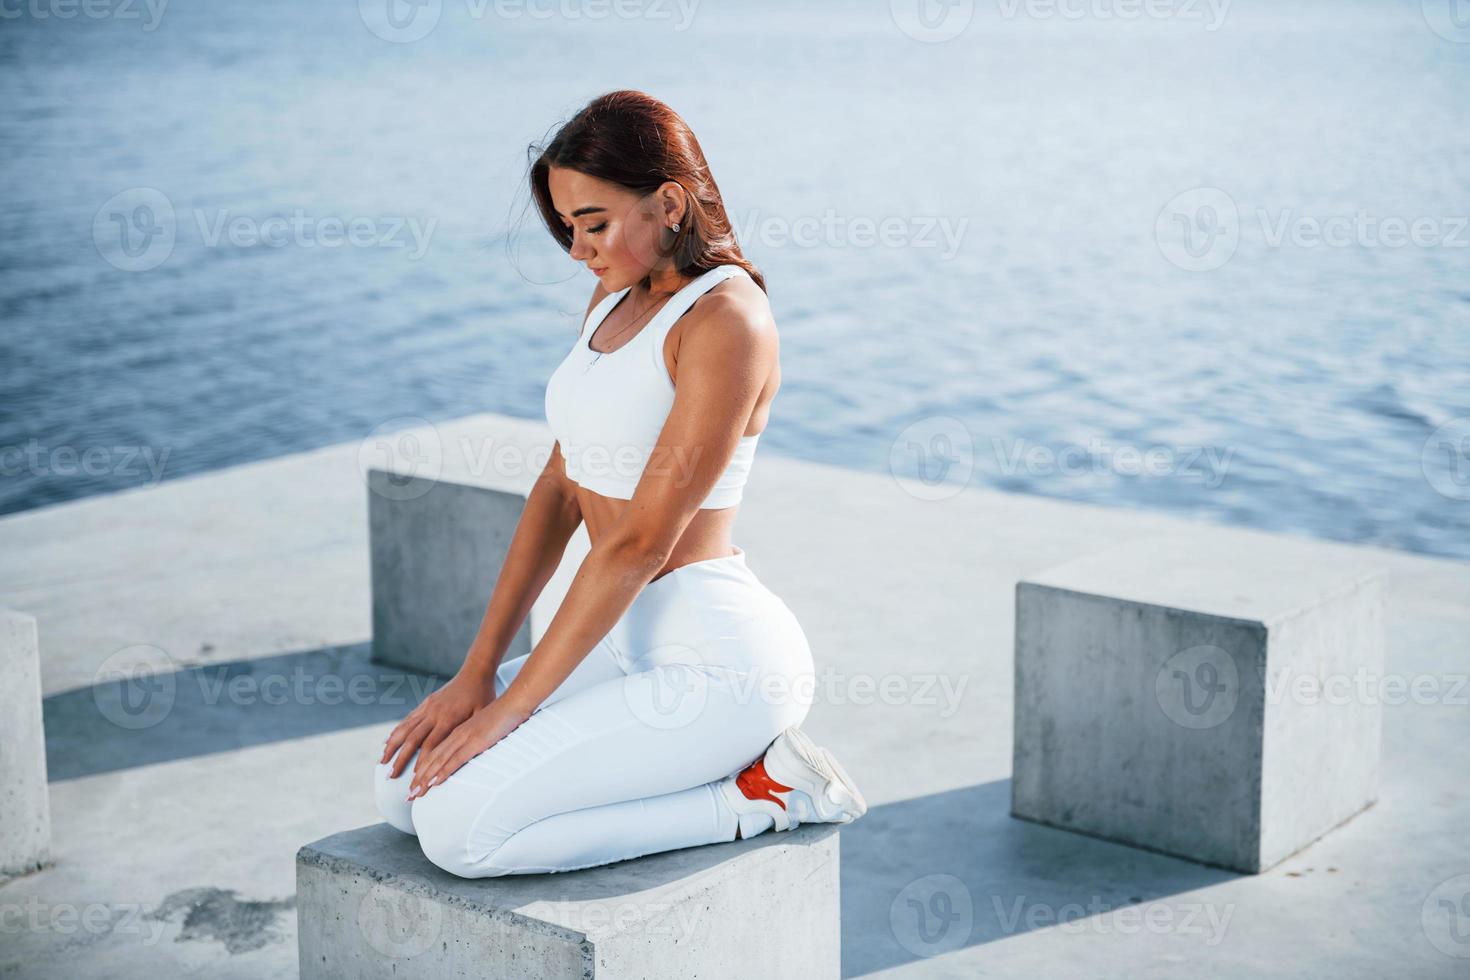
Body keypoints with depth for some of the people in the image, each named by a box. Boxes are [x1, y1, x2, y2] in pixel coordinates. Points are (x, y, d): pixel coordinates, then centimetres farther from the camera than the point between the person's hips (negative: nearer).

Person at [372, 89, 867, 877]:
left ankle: (755, 797, -4)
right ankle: (718, 765, 10)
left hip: (715, 662, -9)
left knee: (456, 827, -18)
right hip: (631, 640, 9)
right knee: (402, 785, 3)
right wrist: (477, 672, 4)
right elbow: (561, 487, 10)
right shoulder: (617, 296, 9)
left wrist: (508, 709, -17)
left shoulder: (726, 320, -19)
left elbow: (641, 540, -21)